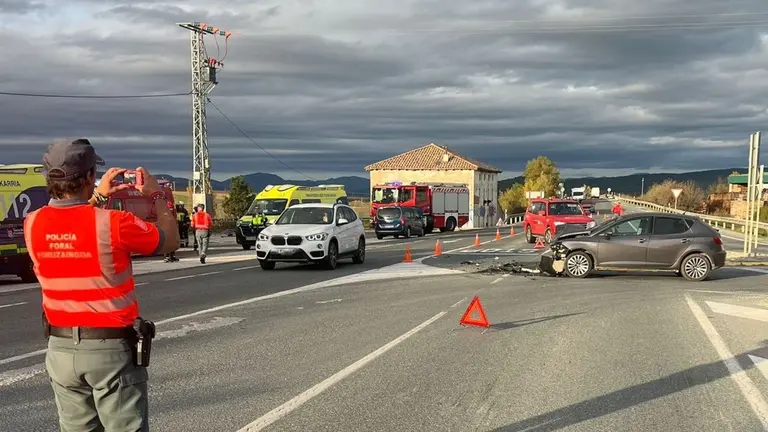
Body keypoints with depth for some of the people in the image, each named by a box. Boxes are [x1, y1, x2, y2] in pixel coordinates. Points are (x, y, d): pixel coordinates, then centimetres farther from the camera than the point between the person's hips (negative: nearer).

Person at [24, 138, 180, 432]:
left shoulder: (33, 224, -4)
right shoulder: (114, 224, -19)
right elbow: (170, 241, -2)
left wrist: (98, 198, 19)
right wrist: (156, 196, 9)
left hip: (60, 349, 5)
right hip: (110, 349, -5)